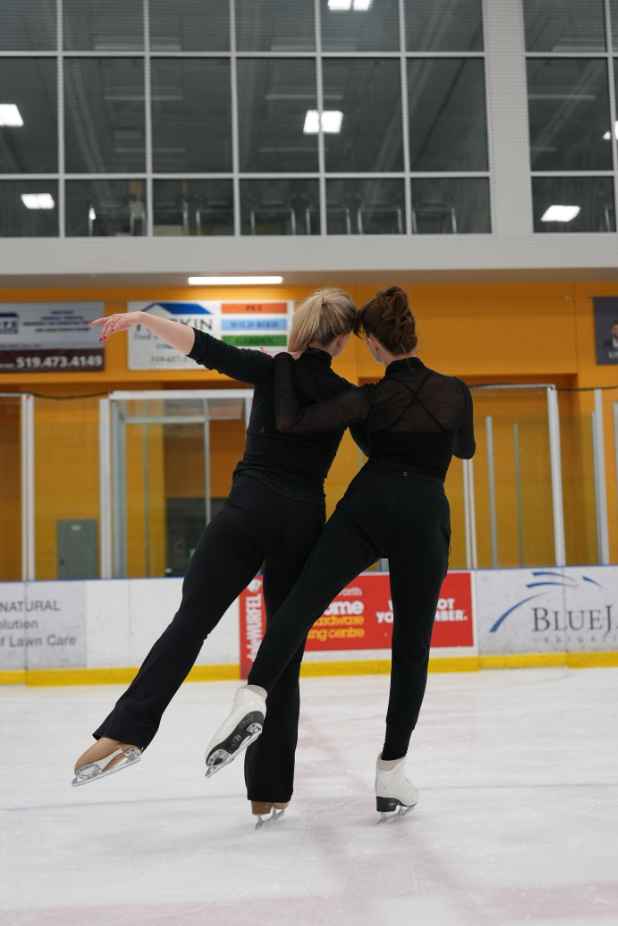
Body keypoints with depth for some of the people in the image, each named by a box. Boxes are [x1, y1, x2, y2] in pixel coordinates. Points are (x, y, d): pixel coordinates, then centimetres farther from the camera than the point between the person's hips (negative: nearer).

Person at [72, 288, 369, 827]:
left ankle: (127, 731, -23)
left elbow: (206, 348, -10)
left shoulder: (272, 370, 2)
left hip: (250, 510, -2)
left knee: (190, 622, -6)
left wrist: (141, 318, -8)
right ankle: (269, 790, 7)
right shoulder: (345, 395, 8)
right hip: (304, 523, 2)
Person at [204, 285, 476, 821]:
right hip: (426, 515, 1)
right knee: (412, 646, 9)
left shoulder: (372, 398, 2)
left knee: (304, 600, -6)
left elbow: (291, 422, -6)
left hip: (371, 501, -1)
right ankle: (392, 773, 11)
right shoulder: (455, 392, 6)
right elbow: (466, 449, 25)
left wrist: (284, 362, 9)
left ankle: (255, 695, -33)